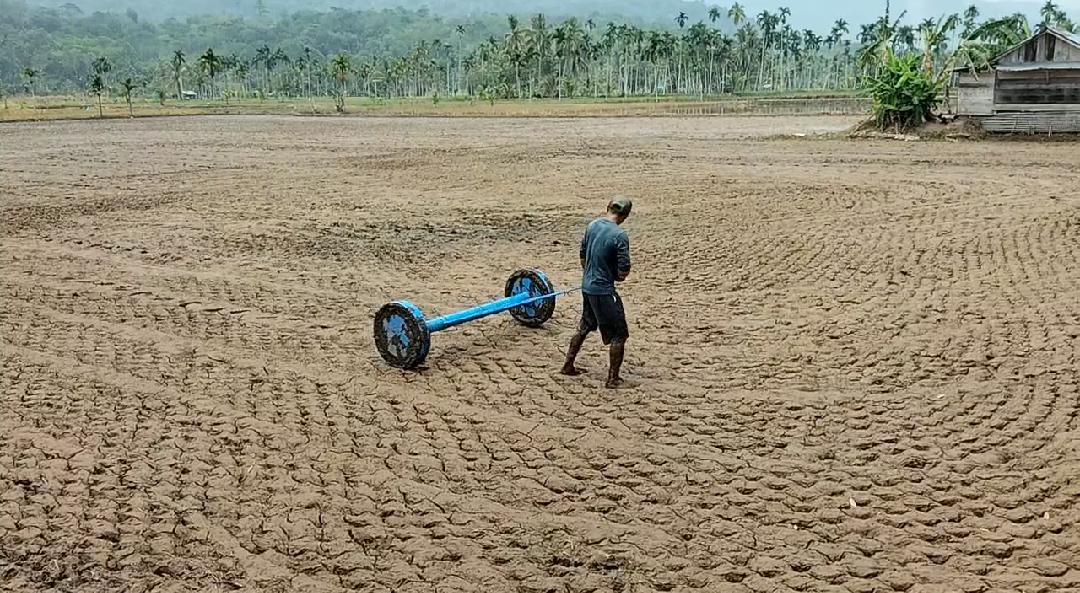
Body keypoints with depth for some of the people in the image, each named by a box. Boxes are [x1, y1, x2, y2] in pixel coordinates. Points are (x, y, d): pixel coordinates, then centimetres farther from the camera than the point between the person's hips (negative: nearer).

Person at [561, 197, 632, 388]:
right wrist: (617, 276, 4)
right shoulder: (620, 235, -19)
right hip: (604, 290, -7)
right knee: (618, 334, 6)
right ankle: (613, 378, 9)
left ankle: (568, 366, 33)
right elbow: (624, 272, -19)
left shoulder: (592, 225, 3)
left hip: (587, 286, 7)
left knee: (585, 327, 25)